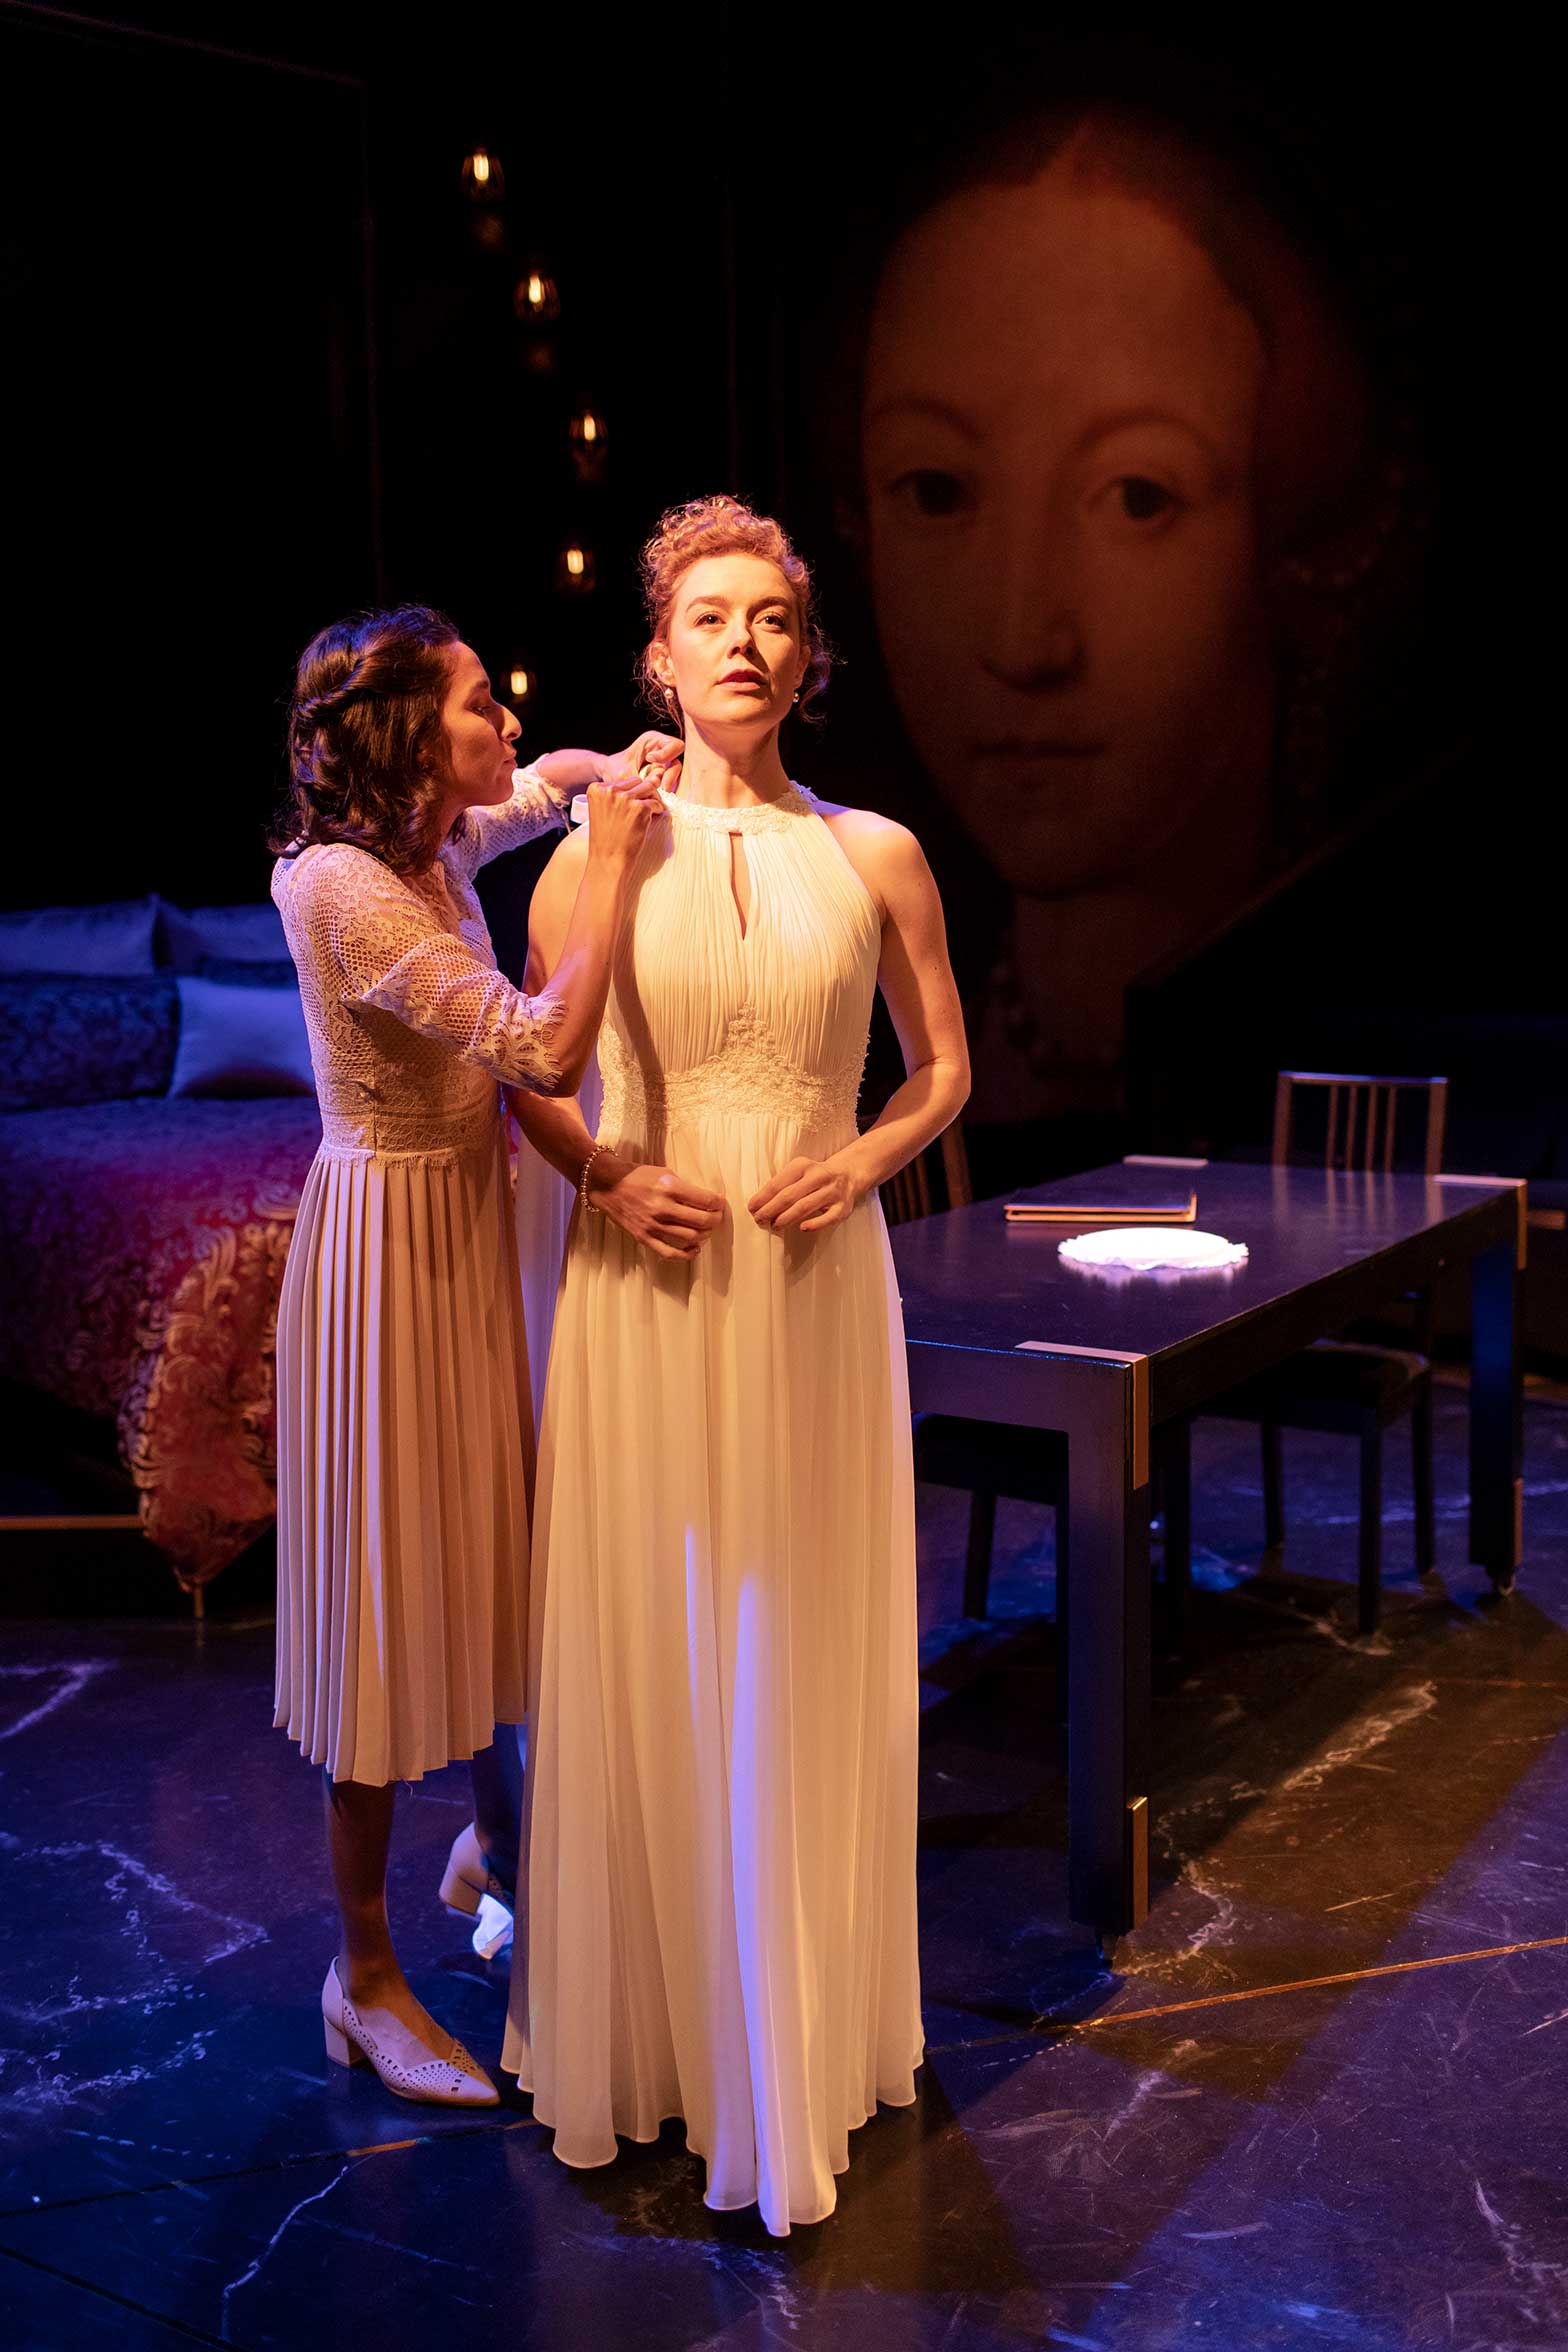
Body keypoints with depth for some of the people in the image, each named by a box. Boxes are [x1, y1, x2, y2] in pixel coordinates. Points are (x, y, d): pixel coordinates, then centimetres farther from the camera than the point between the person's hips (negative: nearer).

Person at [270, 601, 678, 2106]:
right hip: (392, 1260, -9)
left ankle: (496, 1835, 45)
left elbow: (537, 779, 27)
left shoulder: (436, 849, 3)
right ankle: (365, 1976, 18)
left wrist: (615, 776, 5)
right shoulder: (343, 885, -24)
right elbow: (546, 1047, -30)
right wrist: (612, 856, -23)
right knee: (392, 1606, 2)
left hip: (477, 1240, 9)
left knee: (490, 1561, 21)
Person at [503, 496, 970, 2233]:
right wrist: (605, 1179, -11)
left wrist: (868, 1158, -8)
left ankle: (804, 2023, 27)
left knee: (807, 1651, 8)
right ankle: (646, 2023, 25)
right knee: (641, 1653, 6)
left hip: (815, 1288, 1)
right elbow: (523, 1073, 7)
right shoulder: (595, 854, 1)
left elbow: (944, 1067, 10)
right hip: (646, 1286, 0)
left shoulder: (876, 856, 2)